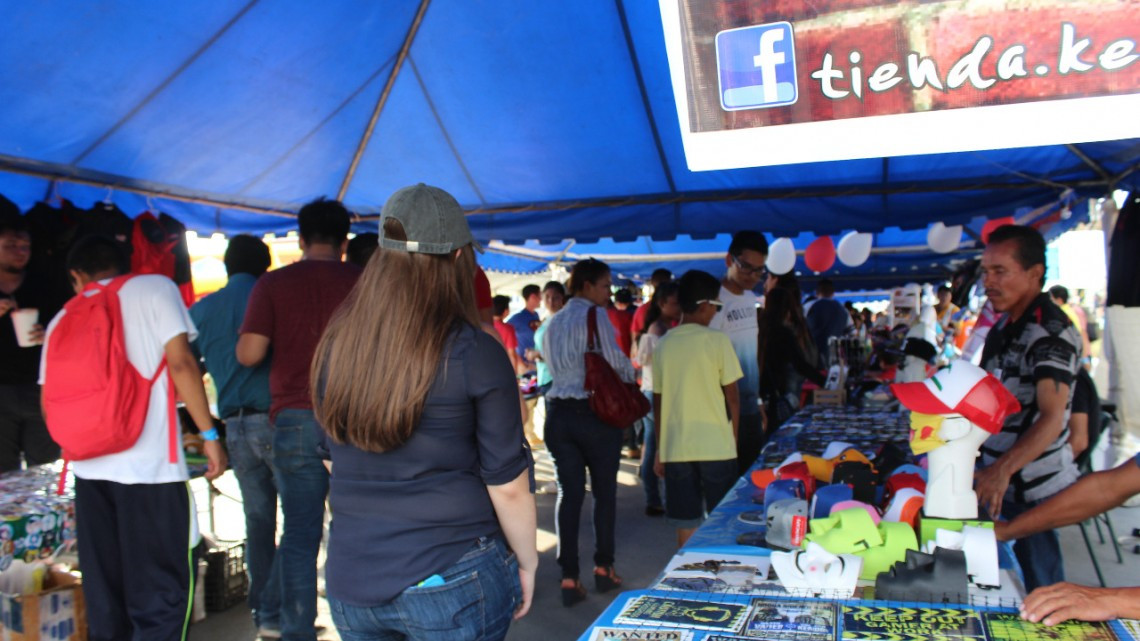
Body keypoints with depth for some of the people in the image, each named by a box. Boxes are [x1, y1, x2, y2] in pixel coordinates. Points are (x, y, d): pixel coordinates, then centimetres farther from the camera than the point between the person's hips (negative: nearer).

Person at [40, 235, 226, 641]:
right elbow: (180, 363, -9)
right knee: (160, 593, 0)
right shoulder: (154, 287, 2)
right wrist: (209, 433, -5)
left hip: (89, 469, 5)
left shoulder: (62, 320, 15)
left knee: (103, 594, 14)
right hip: (150, 464, -5)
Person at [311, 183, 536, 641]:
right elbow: (507, 483, -12)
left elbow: (335, 456, 10)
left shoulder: (335, 344, -2)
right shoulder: (474, 352, -16)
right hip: (450, 584, -4)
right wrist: (526, 563, 3)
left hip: (349, 581, 5)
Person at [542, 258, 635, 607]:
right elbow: (616, 362, -10)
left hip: (559, 412, 5)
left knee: (568, 493, 8)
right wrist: (630, 375, 11)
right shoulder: (596, 315, -8)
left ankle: (569, 578, 8)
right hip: (596, 411, -5)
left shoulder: (553, 323, 13)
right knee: (604, 492, 11)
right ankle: (603, 568, 22)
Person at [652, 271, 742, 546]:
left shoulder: (664, 345, 4)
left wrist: (659, 450, 16)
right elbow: (732, 396, -3)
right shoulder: (717, 340, -6)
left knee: (686, 526, 9)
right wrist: (734, 439, 10)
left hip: (675, 448, 3)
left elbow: (658, 402, 8)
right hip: (716, 446, -3)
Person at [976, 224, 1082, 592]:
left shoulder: (1052, 331, -18)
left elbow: (1052, 418, -30)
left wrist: (1002, 469, -42)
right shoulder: (1004, 325, 11)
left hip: (1035, 488, -8)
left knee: (1039, 584, 1)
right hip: (1001, 482, 8)